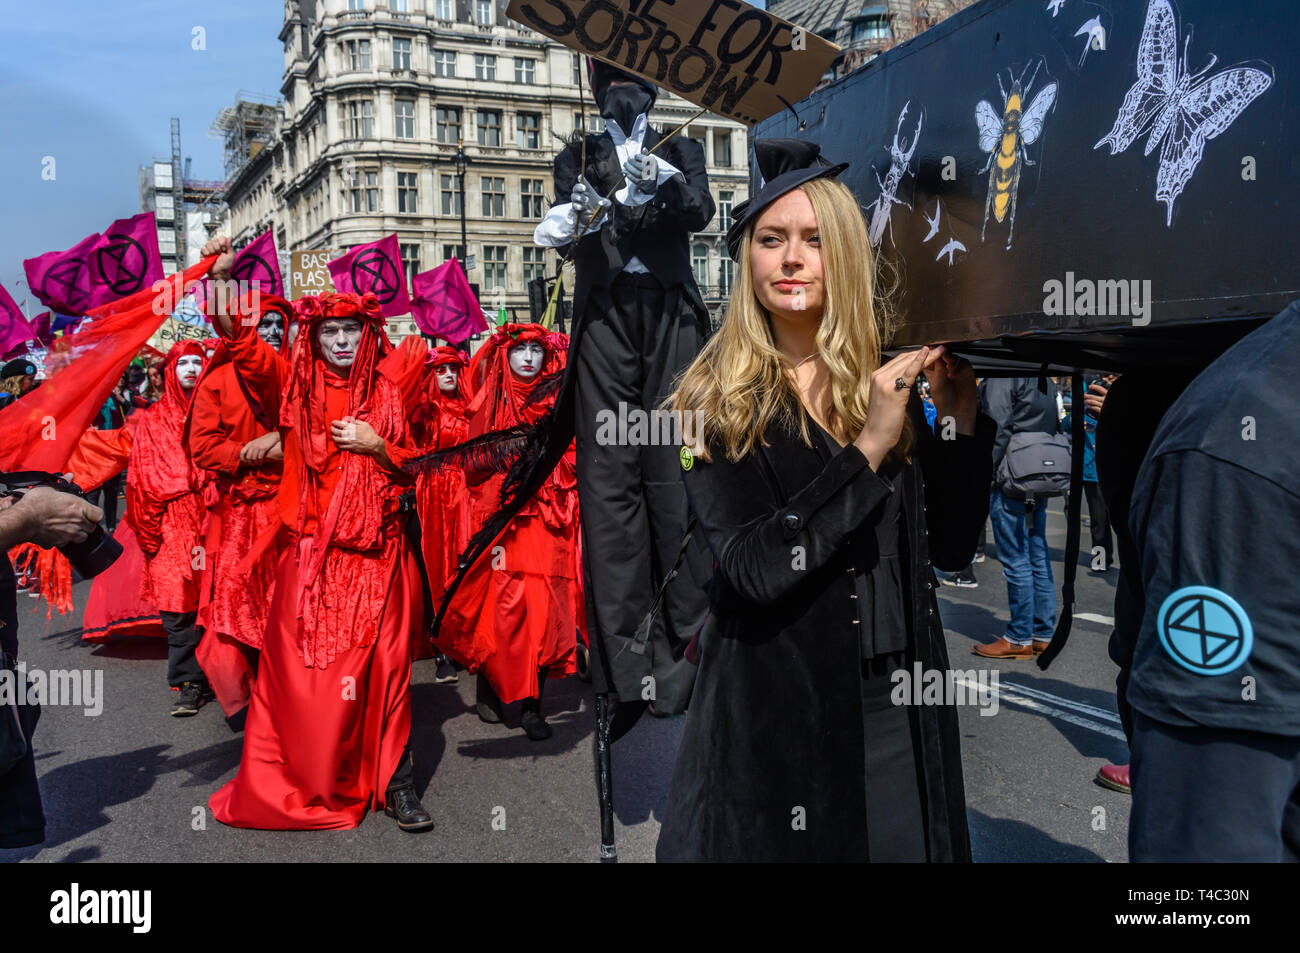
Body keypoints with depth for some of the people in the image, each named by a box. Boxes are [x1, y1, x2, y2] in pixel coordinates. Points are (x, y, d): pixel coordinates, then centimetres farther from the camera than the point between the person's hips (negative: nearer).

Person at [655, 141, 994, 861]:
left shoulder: (886, 381, 3)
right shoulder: (716, 402, -7)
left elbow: (950, 547, 5)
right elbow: (752, 569, -20)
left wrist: (961, 418, -6)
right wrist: (866, 450, -23)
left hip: (900, 710, 4)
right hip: (773, 713, -3)